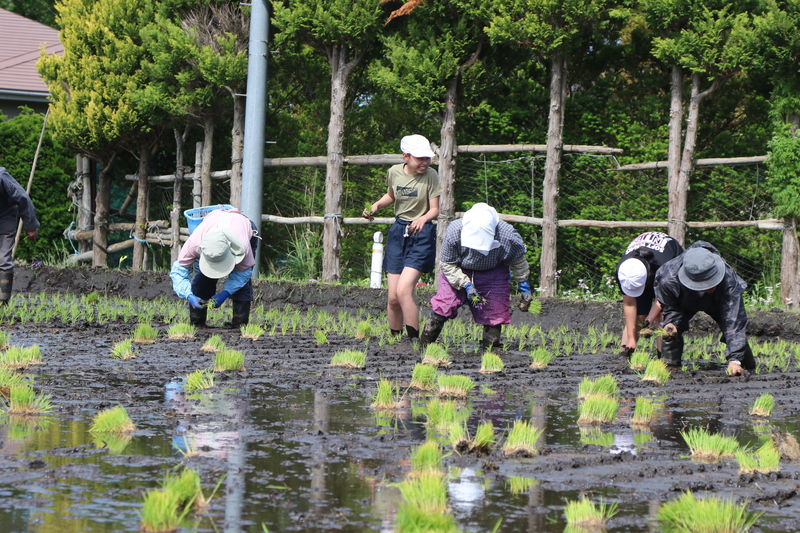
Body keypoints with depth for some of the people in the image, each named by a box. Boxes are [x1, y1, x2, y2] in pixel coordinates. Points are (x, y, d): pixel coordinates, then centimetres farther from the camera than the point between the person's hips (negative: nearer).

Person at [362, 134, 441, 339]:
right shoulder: (395, 172, 1)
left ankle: (414, 339, -11)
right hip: (398, 233, 4)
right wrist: (376, 205, 2)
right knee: (393, 298, 1)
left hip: (421, 235, -4)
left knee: (403, 291, -19)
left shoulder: (430, 176, -10)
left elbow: (435, 209, -10)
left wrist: (423, 219, -31)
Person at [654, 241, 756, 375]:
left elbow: (733, 321, -45)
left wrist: (734, 359, -52)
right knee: (671, 332, -26)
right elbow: (670, 309, -19)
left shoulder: (729, 280, -46)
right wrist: (670, 324, -42)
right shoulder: (669, 280, -43)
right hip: (684, 303, 0)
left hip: (717, 304, 0)